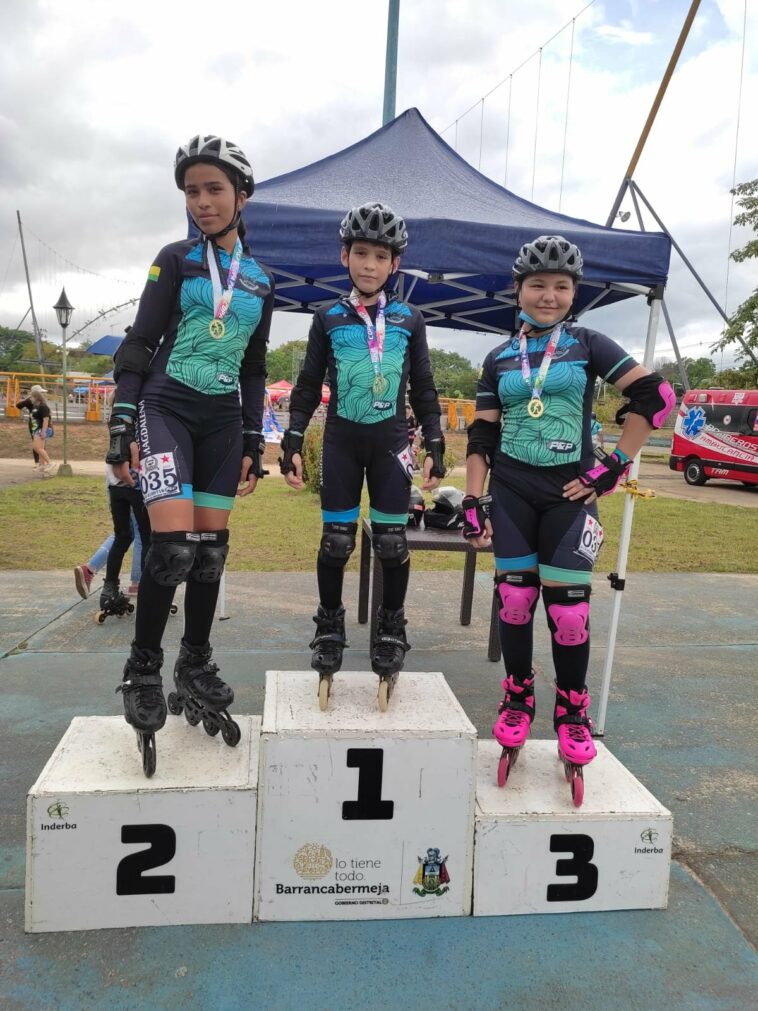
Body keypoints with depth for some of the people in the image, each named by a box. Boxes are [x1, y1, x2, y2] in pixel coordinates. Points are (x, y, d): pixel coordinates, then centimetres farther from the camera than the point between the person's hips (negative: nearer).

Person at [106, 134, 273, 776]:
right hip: (165, 408, -3)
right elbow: (139, 344, -2)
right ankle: (143, 669, 2)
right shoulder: (176, 261, 1)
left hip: (222, 420, 4)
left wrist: (253, 442, 10)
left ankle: (196, 663, 20)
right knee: (173, 545, -16)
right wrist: (121, 423, -11)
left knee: (211, 547, 4)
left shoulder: (261, 280, 11)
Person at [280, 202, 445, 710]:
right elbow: (308, 386, 6)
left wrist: (435, 445, 1)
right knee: (336, 540, 3)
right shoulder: (328, 319, 4)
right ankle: (330, 626, 19)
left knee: (392, 541, 1)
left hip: (390, 441, 0)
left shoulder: (409, 319, 4)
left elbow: (424, 388, 7)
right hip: (341, 440, 0)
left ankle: (391, 630, 17)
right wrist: (292, 443, 0)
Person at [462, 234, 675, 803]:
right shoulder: (499, 360, 9)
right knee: (514, 599, 5)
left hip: (569, 494, -2)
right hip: (511, 493, 2)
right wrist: (474, 504, -1)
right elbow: (481, 437, 7)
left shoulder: (588, 345, 2)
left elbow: (655, 396, -3)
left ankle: (573, 713, 18)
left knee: (568, 605, -2)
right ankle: (518, 701, 24)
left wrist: (615, 465, -7)